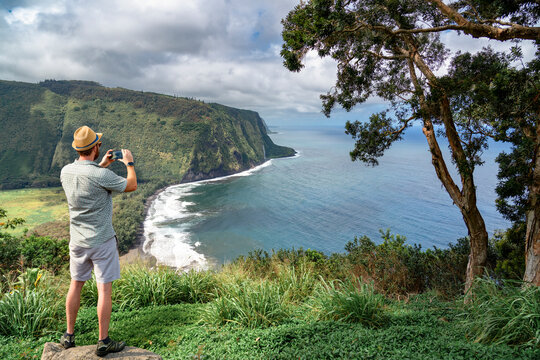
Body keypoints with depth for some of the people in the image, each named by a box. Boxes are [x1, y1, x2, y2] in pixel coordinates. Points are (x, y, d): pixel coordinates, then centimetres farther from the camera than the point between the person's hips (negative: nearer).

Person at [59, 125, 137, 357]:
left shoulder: (66, 171, -2)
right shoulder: (101, 176, -22)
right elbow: (131, 186, -8)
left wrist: (102, 165, 22)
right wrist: (129, 163, 6)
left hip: (77, 240, 6)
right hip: (102, 241, -6)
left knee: (75, 285, 19)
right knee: (104, 290, 3)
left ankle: (69, 336, 31)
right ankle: (103, 342, 12)